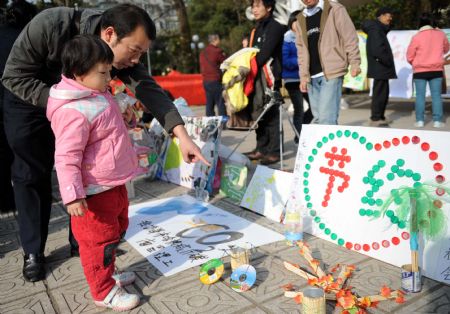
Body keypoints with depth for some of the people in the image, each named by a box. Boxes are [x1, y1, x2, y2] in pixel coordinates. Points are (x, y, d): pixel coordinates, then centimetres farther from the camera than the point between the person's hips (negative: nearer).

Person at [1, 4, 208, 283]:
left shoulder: (123, 52, -22)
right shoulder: (50, 25, -35)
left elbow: (148, 89, -31)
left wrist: (181, 134, -43)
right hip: (30, 103, -3)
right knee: (32, 177, 0)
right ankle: (33, 252, 14)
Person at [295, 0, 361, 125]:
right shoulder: (301, 19, 17)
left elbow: (350, 37, -4)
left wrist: (354, 63, -12)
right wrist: (303, 76, 11)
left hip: (332, 72, -6)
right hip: (312, 76, 6)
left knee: (327, 118, -14)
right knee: (318, 118, 9)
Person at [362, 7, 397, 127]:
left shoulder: (379, 29, 19)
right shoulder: (375, 29, -14)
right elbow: (378, 50, -24)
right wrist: (389, 62, -14)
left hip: (381, 68, 11)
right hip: (379, 68, -11)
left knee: (383, 93, 15)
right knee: (379, 93, -8)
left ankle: (380, 117, 22)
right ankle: (375, 119, -4)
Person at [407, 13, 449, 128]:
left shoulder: (417, 37, -9)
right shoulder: (441, 34, 1)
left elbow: (409, 57, -2)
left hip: (420, 70, -2)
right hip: (436, 70, 2)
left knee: (420, 95, 3)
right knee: (436, 95, 4)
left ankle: (420, 120, 1)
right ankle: (437, 120, 3)